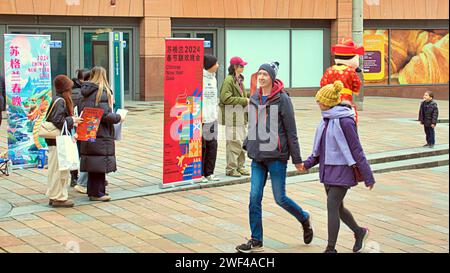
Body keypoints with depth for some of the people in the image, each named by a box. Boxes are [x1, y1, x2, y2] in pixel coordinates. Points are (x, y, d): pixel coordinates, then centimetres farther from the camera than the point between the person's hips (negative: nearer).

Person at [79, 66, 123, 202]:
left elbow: (81, 112, 15)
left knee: (92, 164, 15)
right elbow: (105, 115, -19)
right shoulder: (102, 92, -14)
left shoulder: (86, 92, 11)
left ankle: (92, 191, 22)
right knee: (100, 164, -3)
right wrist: (118, 117, -5)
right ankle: (97, 193, 0)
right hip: (100, 135, -8)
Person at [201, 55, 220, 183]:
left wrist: (215, 112, 14)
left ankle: (209, 173, 17)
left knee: (212, 145, 9)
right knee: (201, 146, -3)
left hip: (212, 118, 8)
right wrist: (199, 114, -19)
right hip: (202, 118, -8)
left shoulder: (213, 78, 15)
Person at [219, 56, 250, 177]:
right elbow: (225, 98, -21)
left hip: (241, 116, 9)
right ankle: (231, 169, 2)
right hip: (232, 116, -9)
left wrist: (248, 95, 7)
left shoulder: (239, 80, 15)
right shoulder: (229, 80, -14)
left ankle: (240, 166, 23)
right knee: (234, 142, -7)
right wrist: (244, 100, -18)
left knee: (242, 141, 13)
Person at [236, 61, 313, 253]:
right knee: (254, 198, 1)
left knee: (280, 198, 2)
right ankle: (256, 241, 10)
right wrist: (247, 144, 6)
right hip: (258, 157, 5)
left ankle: (304, 219, 30)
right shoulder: (254, 99, 8)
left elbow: (291, 131, -7)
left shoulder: (282, 99, -9)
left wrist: (296, 158, -6)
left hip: (276, 156, -5)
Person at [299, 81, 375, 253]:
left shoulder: (345, 122, -17)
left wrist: (368, 177, -12)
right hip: (327, 170, 8)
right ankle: (359, 232, 39)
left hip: (342, 171, -8)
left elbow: (356, 150, -15)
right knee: (337, 207, 17)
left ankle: (330, 249, 2)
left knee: (332, 208, -7)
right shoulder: (326, 120, 8)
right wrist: (308, 164, 5)